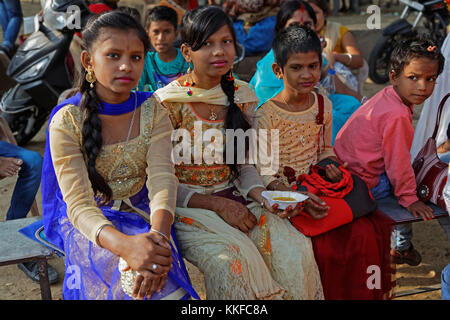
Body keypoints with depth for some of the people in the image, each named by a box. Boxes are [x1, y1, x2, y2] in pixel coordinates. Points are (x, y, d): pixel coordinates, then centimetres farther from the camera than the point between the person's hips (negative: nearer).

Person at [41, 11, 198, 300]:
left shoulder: (153, 112, -2)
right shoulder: (67, 121, -12)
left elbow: (162, 179, -14)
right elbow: (78, 203, -19)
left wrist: (159, 234, -37)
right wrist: (124, 244, -40)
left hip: (142, 215, 2)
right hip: (87, 222, -2)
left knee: (154, 272, -29)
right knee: (132, 276, -31)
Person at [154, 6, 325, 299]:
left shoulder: (243, 96, 5)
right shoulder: (167, 102, -11)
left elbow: (244, 164, 10)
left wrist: (261, 193, -11)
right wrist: (217, 205, -19)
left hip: (235, 199, 5)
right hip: (187, 207, -4)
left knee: (296, 248, -20)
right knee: (233, 259, -32)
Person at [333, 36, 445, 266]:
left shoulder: (388, 95, 1)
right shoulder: (397, 116, -29)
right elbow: (398, 161, -22)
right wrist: (409, 199, -9)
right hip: (361, 182, -10)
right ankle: (401, 247, 18)